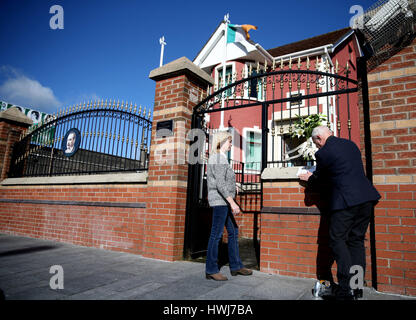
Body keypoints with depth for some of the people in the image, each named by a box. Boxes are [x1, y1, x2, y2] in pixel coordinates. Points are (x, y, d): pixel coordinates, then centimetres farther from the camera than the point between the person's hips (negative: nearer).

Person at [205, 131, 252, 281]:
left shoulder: (220, 157, 18)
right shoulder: (218, 158, -13)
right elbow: (220, 184, -21)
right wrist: (232, 202, -23)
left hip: (224, 201, 10)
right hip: (220, 201, -10)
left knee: (233, 232, 13)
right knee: (216, 235, -3)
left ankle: (236, 266, 23)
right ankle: (211, 270, 8)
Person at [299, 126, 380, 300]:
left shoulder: (323, 153, -7)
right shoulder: (351, 144, 15)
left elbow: (317, 180, 6)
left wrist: (309, 178, 29)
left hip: (346, 201, -7)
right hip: (366, 197, 8)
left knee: (337, 240, 2)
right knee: (356, 240, 13)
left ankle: (346, 287, -3)